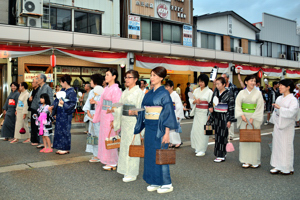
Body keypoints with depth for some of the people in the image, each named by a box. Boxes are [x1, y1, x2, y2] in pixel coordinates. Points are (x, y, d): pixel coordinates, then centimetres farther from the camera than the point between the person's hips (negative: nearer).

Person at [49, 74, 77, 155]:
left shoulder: (72, 92, -12)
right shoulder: (62, 90, 12)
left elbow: (72, 103, -16)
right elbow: (57, 99, 19)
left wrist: (64, 104, -25)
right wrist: (52, 106, 9)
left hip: (66, 113, -8)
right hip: (59, 112, 8)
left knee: (65, 130, -3)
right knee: (59, 129, 10)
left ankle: (66, 149, 6)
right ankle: (61, 147, 19)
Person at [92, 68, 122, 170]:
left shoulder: (116, 89, -14)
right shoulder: (106, 88, 12)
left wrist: (114, 121, -20)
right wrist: (96, 102, 3)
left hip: (111, 117, -9)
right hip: (104, 116, 9)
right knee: (103, 138, 13)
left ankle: (112, 163, 11)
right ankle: (108, 161, 24)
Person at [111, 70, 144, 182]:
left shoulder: (139, 92, -9)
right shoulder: (125, 92, 13)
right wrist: (114, 110, 4)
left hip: (133, 122, -7)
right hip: (125, 121, 8)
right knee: (124, 145, 12)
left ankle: (132, 174, 7)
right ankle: (126, 170, 25)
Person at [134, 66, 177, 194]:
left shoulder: (164, 94, -9)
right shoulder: (149, 94, 11)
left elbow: (168, 113, -13)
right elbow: (143, 112, 15)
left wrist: (167, 133, -17)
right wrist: (139, 129, 14)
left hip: (159, 128, -7)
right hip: (149, 127, 7)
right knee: (150, 154, 10)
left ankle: (167, 184, 11)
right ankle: (155, 182, 22)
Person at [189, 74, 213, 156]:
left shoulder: (209, 92, -6)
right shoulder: (196, 90, 10)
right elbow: (191, 100, 11)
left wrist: (209, 115, -14)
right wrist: (195, 101, -12)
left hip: (205, 113, -5)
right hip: (197, 112, 5)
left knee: (203, 131, -4)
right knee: (195, 130, 6)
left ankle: (202, 150, 5)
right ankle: (197, 148, 22)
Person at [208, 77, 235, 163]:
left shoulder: (228, 94, -11)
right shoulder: (215, 92, 6)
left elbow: (231, 108, -11)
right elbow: (212, 101, 21)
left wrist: (229, 120, -13)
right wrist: (210, 107, -1)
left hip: (224, 117, -6)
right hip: (216, 116, 6)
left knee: (222, 136, -4)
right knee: (217, 135, 10)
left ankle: (222, 156, 3)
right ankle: (220, 154, 21)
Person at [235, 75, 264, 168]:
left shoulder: (258, 93, 0)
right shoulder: (242, 93, 5)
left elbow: (260, 107, -4)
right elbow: (238, 105, 2)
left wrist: (253, 118, -11)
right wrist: (242, 115, -12)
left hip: (254, 117, -2)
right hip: (244, 117, 2)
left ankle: (255, 161, 8)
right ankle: (246, 160, 10)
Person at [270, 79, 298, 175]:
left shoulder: (293, 100, -10)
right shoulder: (279, 99, 11)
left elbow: (291, 112, -25)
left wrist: (280, 108, -23)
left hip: (287, 127, -7)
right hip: (278, 126, 7)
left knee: (286, 146, -2)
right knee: (276, 145, 7)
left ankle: (288, 168, 10)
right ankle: (278, 166, 15)